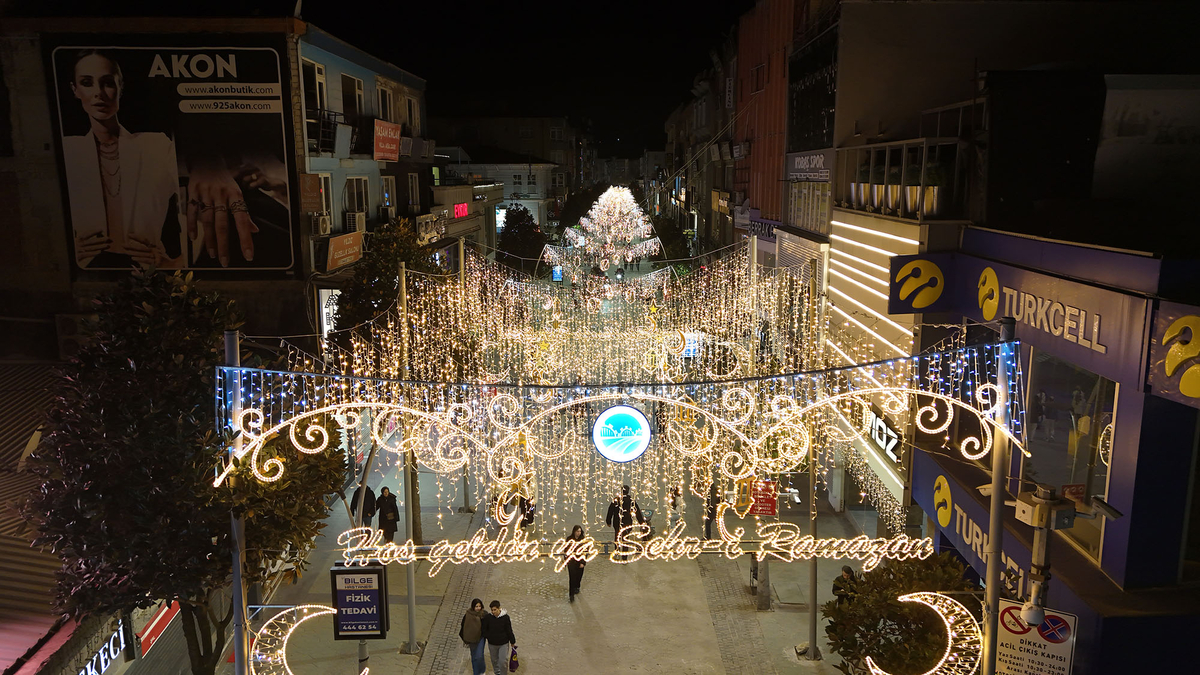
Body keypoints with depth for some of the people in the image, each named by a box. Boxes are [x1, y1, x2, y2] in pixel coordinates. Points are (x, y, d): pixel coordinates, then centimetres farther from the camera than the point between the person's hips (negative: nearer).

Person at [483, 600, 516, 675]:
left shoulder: (505, 617, -14)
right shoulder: (488, 617, -11)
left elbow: (509, 631, -5)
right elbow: (484, 629, 3)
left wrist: (512, 642, 1)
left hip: (503, 643, -2)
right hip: (492, 643, 2)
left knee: (503, 661, -4)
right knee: (494, 660, 17)